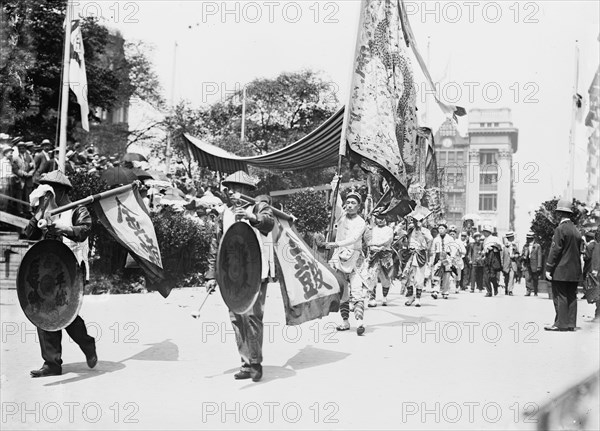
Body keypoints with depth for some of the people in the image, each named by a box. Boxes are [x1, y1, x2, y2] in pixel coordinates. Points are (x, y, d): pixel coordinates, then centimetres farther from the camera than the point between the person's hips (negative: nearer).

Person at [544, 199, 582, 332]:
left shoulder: (560, 229, -13)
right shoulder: (575, 230, 13)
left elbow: (555, 250, -15)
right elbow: (578, 251, 17)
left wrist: (548, 268, -12)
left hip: (561, 271, -8)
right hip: (574, 271, 8)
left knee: (560, 297, -4)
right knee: (571, 297, 9)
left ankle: (561, 323, -3)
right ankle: (571, 323, 12)